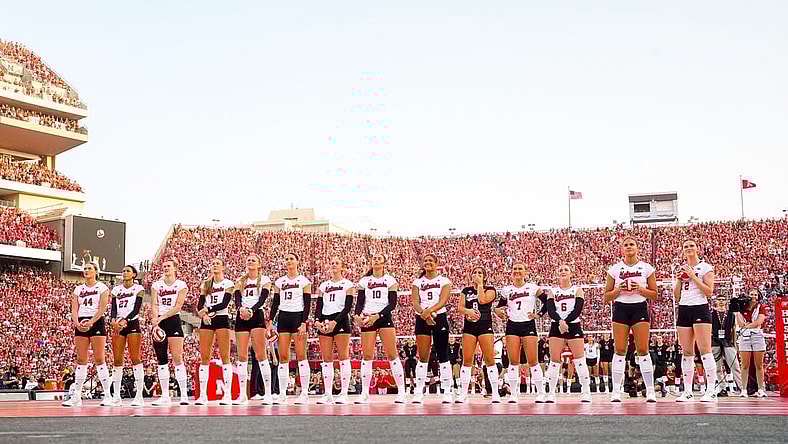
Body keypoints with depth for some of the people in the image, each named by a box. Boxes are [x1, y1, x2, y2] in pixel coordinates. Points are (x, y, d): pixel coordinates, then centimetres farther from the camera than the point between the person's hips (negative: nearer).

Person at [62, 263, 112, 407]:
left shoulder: (102, 287, 3)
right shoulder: (78, 289, 16)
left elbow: (102, 308, -8)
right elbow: (74, 309, 9)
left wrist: (90, 322, -19)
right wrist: (76, 322, -11)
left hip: (96, 322, -4)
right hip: (81, 324, 4)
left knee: (99, 359, -8)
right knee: (81, 360, 2)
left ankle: (107, 395, -6)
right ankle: (77, 396, 2)